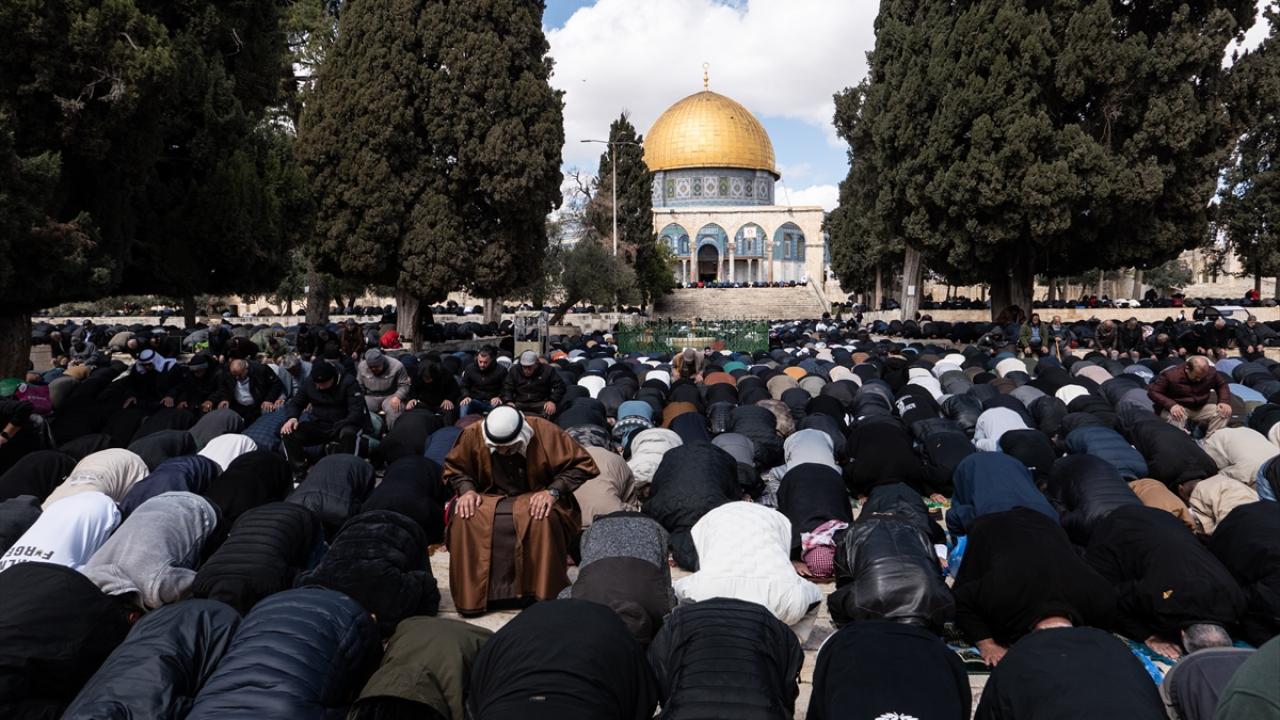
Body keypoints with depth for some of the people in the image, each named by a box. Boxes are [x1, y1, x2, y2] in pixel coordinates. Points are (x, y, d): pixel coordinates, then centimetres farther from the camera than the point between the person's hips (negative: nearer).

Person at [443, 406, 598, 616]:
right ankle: (470, 594, -15)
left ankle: (542, 593, -23)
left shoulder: (545, 432, -17)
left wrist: (553, 491, -26)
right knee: (464, 520, -31)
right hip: (489, 499, 3)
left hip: (534, 499, -2)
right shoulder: (473, 434, -10)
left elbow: (581, 465, -13)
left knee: (542, 519, -39)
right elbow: (454, 469, 7)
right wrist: (467, 490, -14)